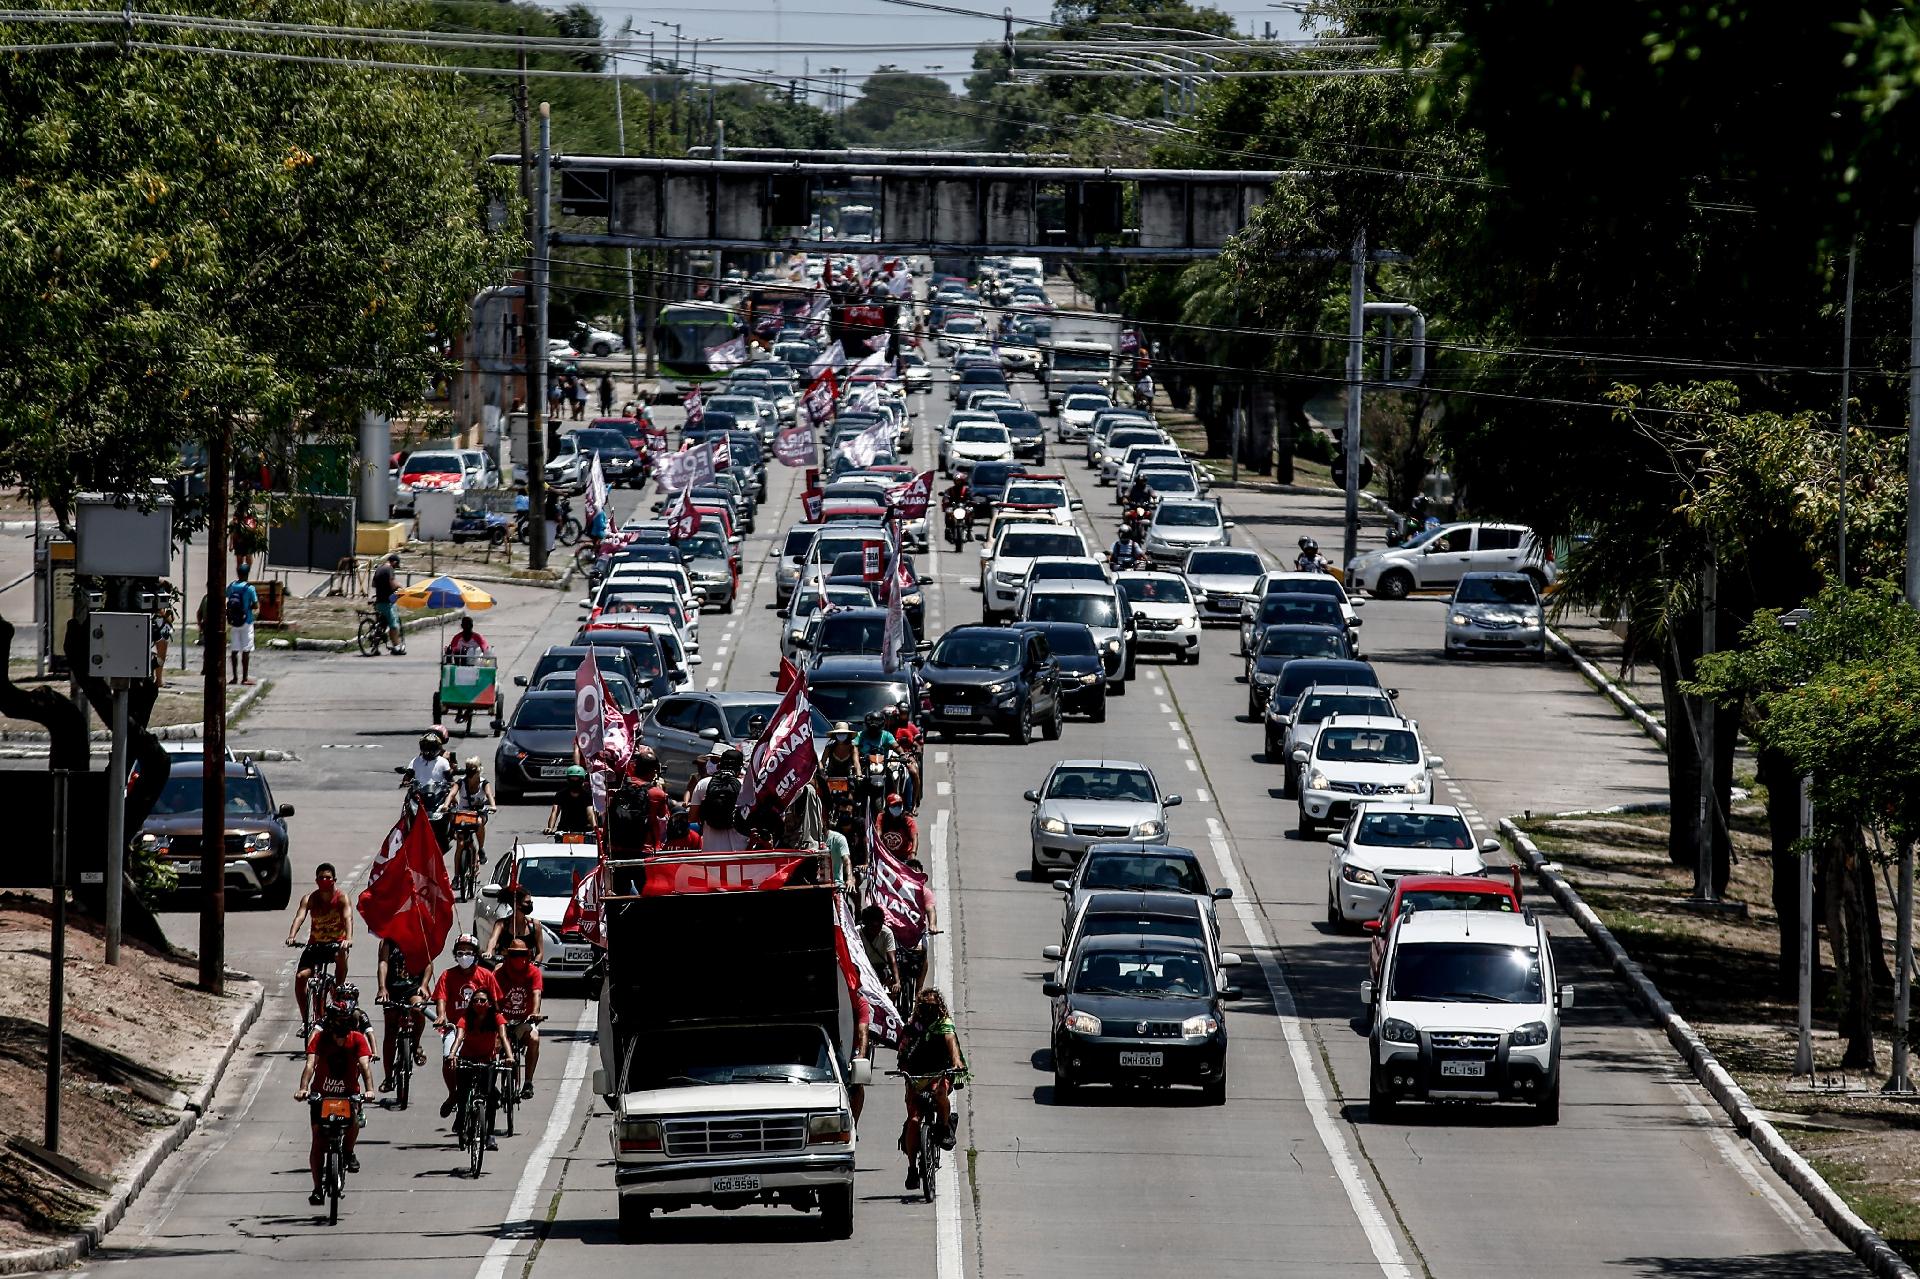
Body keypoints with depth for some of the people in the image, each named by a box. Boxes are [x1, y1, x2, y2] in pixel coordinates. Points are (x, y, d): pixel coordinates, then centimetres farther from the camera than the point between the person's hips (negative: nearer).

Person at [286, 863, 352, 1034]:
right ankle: (305, 1021, -4)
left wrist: (348, 939, -46)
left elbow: (348, 917, -27)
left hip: (337, 942, -2)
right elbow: (300, 917, -23)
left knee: (341, 955, -39)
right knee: (300, 976, -18)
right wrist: (292, 936, -43)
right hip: (315, 944, 2)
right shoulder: (309, 898, -7)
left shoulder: (341, 898, -11)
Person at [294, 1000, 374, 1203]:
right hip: (321, 1094, 0)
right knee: (318, 1141, -6)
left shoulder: (357, 1040, -12)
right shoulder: (319, 1038, -14)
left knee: (353, 1118, -31)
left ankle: (349, 1153, -2)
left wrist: (369, 1090, -41)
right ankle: (317, 1189, 2)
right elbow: (310, 1064, -26)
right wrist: (303, 1089, -42)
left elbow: (365, 1065, -24)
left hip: (349, 1093, 0)